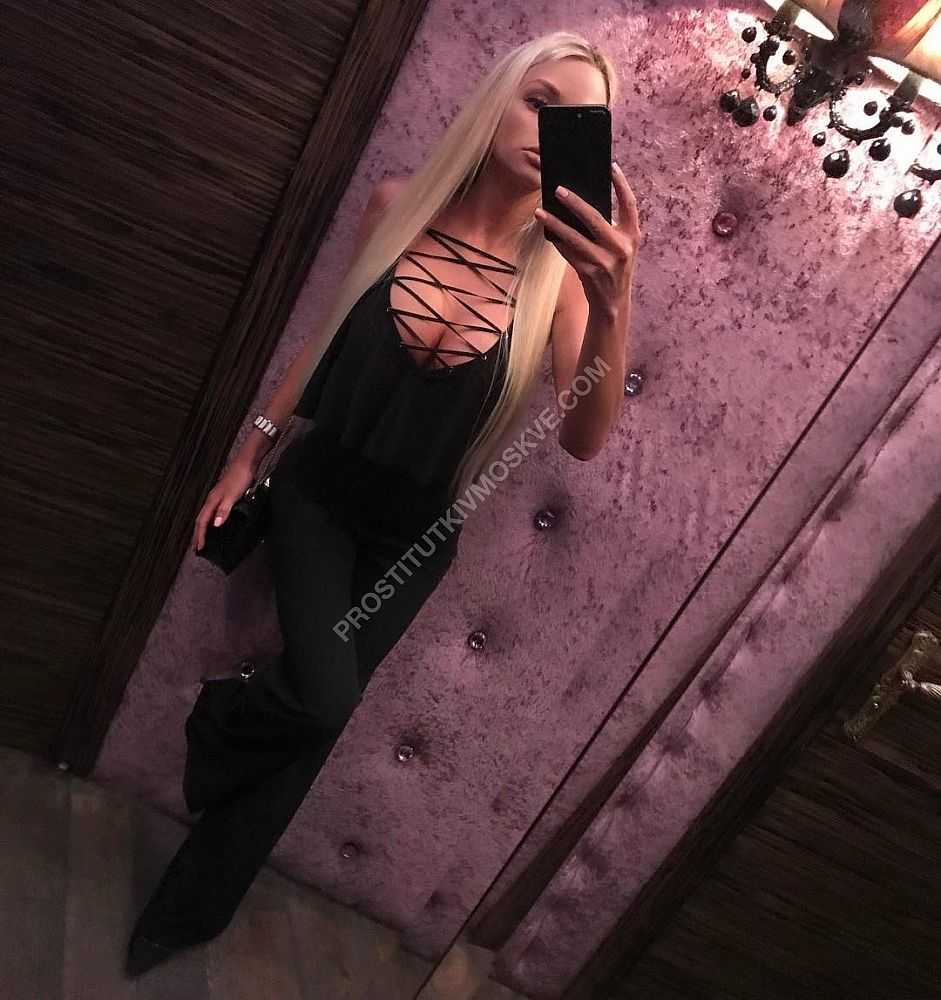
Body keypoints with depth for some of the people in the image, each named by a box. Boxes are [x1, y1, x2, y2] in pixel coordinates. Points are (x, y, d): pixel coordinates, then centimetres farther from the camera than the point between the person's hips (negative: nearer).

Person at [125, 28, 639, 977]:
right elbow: (331, 332, 4)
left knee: (316, 716, 7)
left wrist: (614, 309, -40)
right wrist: (250, 451, 7)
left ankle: (191, 909, 35)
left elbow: (581, 440, -23)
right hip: (321, 487, 0)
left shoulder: (557, 265, -12)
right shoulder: (400, 204, -8)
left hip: (416, 531, 0)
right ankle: (218, 715, 21)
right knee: (322, 699, -19)